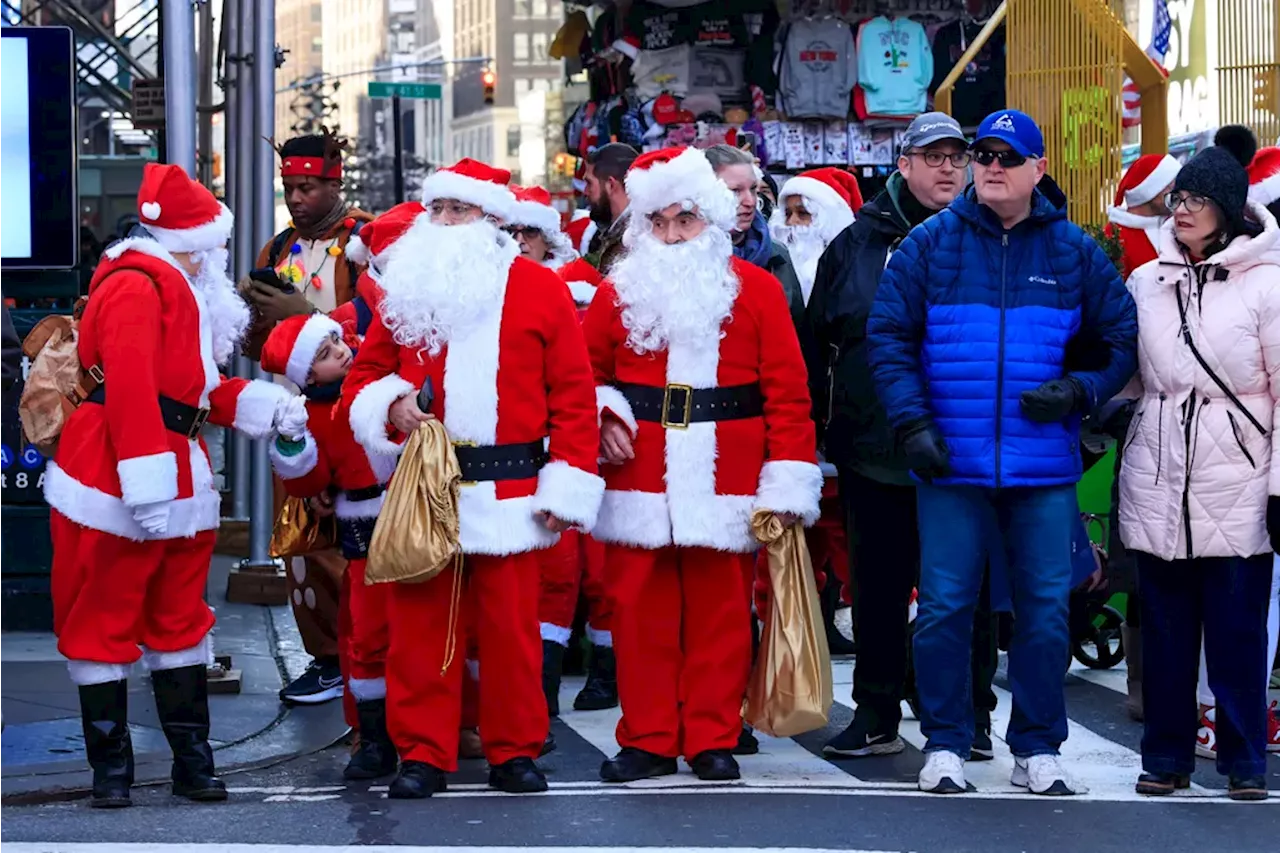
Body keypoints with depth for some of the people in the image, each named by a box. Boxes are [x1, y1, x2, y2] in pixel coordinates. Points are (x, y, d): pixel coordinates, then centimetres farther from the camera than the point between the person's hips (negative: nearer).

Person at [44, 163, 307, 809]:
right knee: (104, 621, 1)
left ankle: (192, 761, 18)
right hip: (113, 486, -10)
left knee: (180, 619, 12)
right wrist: (147, 485, -27)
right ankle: (110, 767, 7)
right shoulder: (135, 287, -14)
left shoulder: (180, 293, 19)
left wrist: (264, 405, 6)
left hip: (179, 479, 10)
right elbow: (129, 389, -23)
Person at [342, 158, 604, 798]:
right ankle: (423, 753, 11)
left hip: (507, 493, -2)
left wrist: (566, 485, -5)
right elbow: (364, 375, 16)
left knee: (511, 626, 2)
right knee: (419, 625, 3)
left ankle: (515, 751, 14)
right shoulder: (404, 289, 11)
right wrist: (388, 405, -7)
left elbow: (573, 394, 1)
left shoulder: (539, 289, 2)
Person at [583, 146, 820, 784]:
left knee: (719, 613, 3)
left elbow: (787, 390, -1)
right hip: (639, 483, 2)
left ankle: (713, 741, 12)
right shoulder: (619, 291, 9)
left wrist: (788, 481, -8)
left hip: (724, 486, -1)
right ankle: (648, 740, 11)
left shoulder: (755, 290, 3)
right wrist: (602, 415, -3)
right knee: (640, 611, 3)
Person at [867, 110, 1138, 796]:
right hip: (951, 460, -1)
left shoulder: (1074, 252, 6)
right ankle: (945, 745, 12)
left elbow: (1124, 339, 10)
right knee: (944, 606, 1)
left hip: (1044, 465, 1)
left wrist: (1079, 391, -7)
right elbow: (887, 334, 3)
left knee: (1045, 608, 5)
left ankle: (1037, 749, 16)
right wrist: (911, 422, -7)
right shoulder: (930, 244, 3)